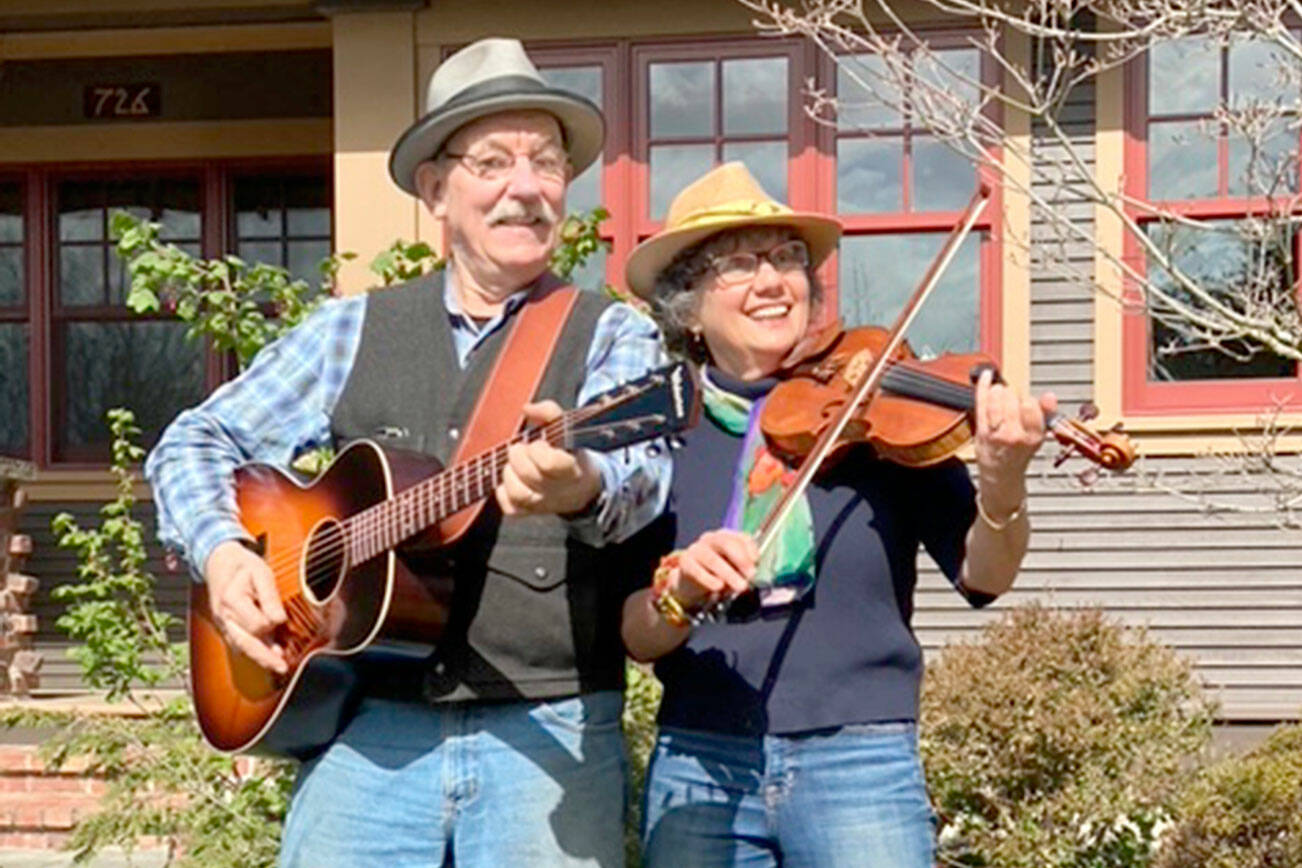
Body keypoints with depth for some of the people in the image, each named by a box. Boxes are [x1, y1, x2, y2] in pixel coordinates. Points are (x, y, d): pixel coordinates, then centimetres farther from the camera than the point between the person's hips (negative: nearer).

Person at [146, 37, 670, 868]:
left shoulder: (615, 335, 3)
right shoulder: (353, 330, 11)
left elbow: (638, 475, -18)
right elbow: (196, 441, 17)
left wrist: (580, 486, -41)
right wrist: (223, 551, -3)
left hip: (552, 730, -2)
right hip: (368, 722, 2)